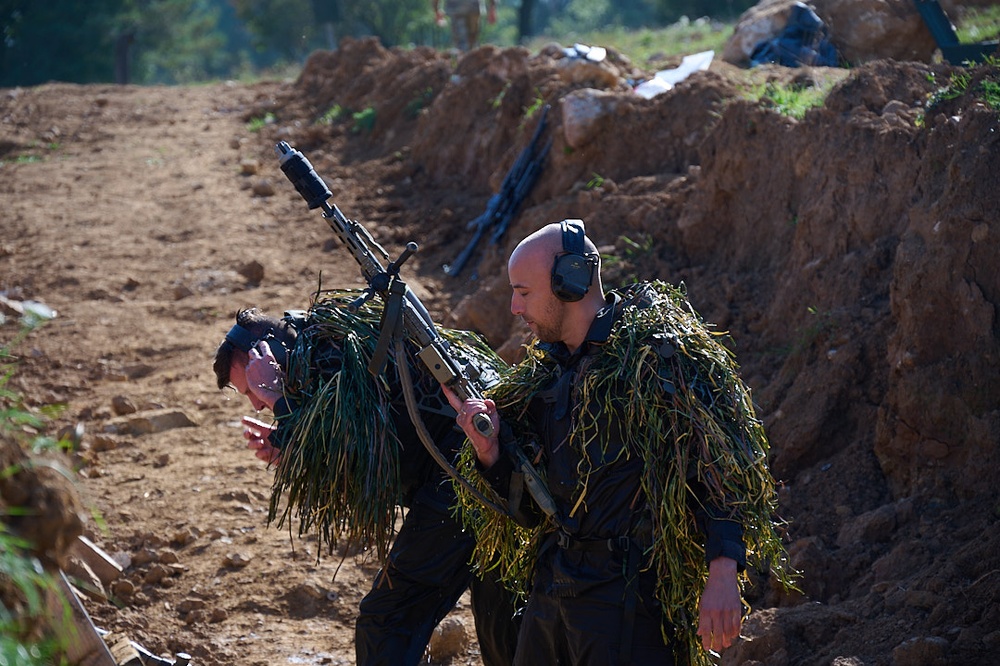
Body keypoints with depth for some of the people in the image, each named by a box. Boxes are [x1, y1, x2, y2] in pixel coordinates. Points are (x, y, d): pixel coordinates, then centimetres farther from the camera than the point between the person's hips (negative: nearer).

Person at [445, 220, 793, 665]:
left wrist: (722, 574, -24)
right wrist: (489, 452, -2)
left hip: (629, 598, -8)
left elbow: (725, 470, -15)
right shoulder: (543, 371, 14)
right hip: (551, 590, 8)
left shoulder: (657, 351, -10)